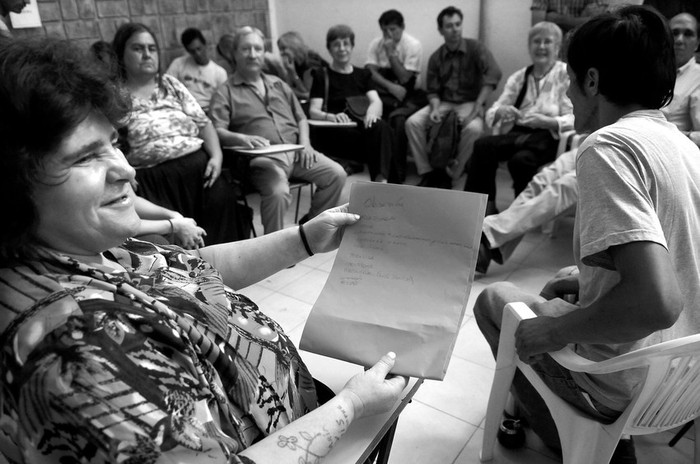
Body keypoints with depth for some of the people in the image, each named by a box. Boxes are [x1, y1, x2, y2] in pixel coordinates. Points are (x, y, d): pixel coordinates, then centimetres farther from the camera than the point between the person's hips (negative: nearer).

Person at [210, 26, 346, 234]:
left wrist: (305, 143, 7)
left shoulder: (278, 84, 25)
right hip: (263, 158, -5)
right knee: (278, 192, -34)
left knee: (336, 174, -13)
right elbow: (217, 131, -6)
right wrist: (241, 138, -27)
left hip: (295, 151, 6)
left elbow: (301, 118, 27)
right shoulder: (226, 92, 8)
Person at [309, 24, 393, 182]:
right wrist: (331, 117, -27)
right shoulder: (322, 76, 13)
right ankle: (379, 178, -24)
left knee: (381, 127, -32)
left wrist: (371, 113, -22)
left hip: (362, 127, 3)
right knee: (372, 136, -33)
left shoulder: (363, 74, 23)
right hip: (334, 132, -2)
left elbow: (376, 101, 5)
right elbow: (313, 111, -1)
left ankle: (381, 179, -39)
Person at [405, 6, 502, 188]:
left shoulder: (475, 48, -5)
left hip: (469, 103, -3)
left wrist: (476, 108, -26)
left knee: (473, 128, -36)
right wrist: (435, 108, -16)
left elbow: (494, 74, -18)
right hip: (444, 103, 3)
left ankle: (454, 175, -17)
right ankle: (427, 172, -12)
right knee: (412, 123, -20)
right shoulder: (436, 58, 6)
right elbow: (432, 90, 8)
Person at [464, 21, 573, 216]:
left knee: (521, 159, -34)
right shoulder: (519, 76, 15)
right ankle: (484, 206, -14)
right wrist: (501, 112, -15)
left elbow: (574, 119, -6)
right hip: (517, 134, 4)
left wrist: (547, 122, -25)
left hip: (548, 138, -4)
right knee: (482, 146, -25)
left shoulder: (566, 74, 2)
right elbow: (491, 113, 9)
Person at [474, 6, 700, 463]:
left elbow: (657, 301, -34)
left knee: (494, 299, 11)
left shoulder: (608, 144, -24)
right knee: (556, 301, 28)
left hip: (628, 389, -8)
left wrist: (553, 330, -21)